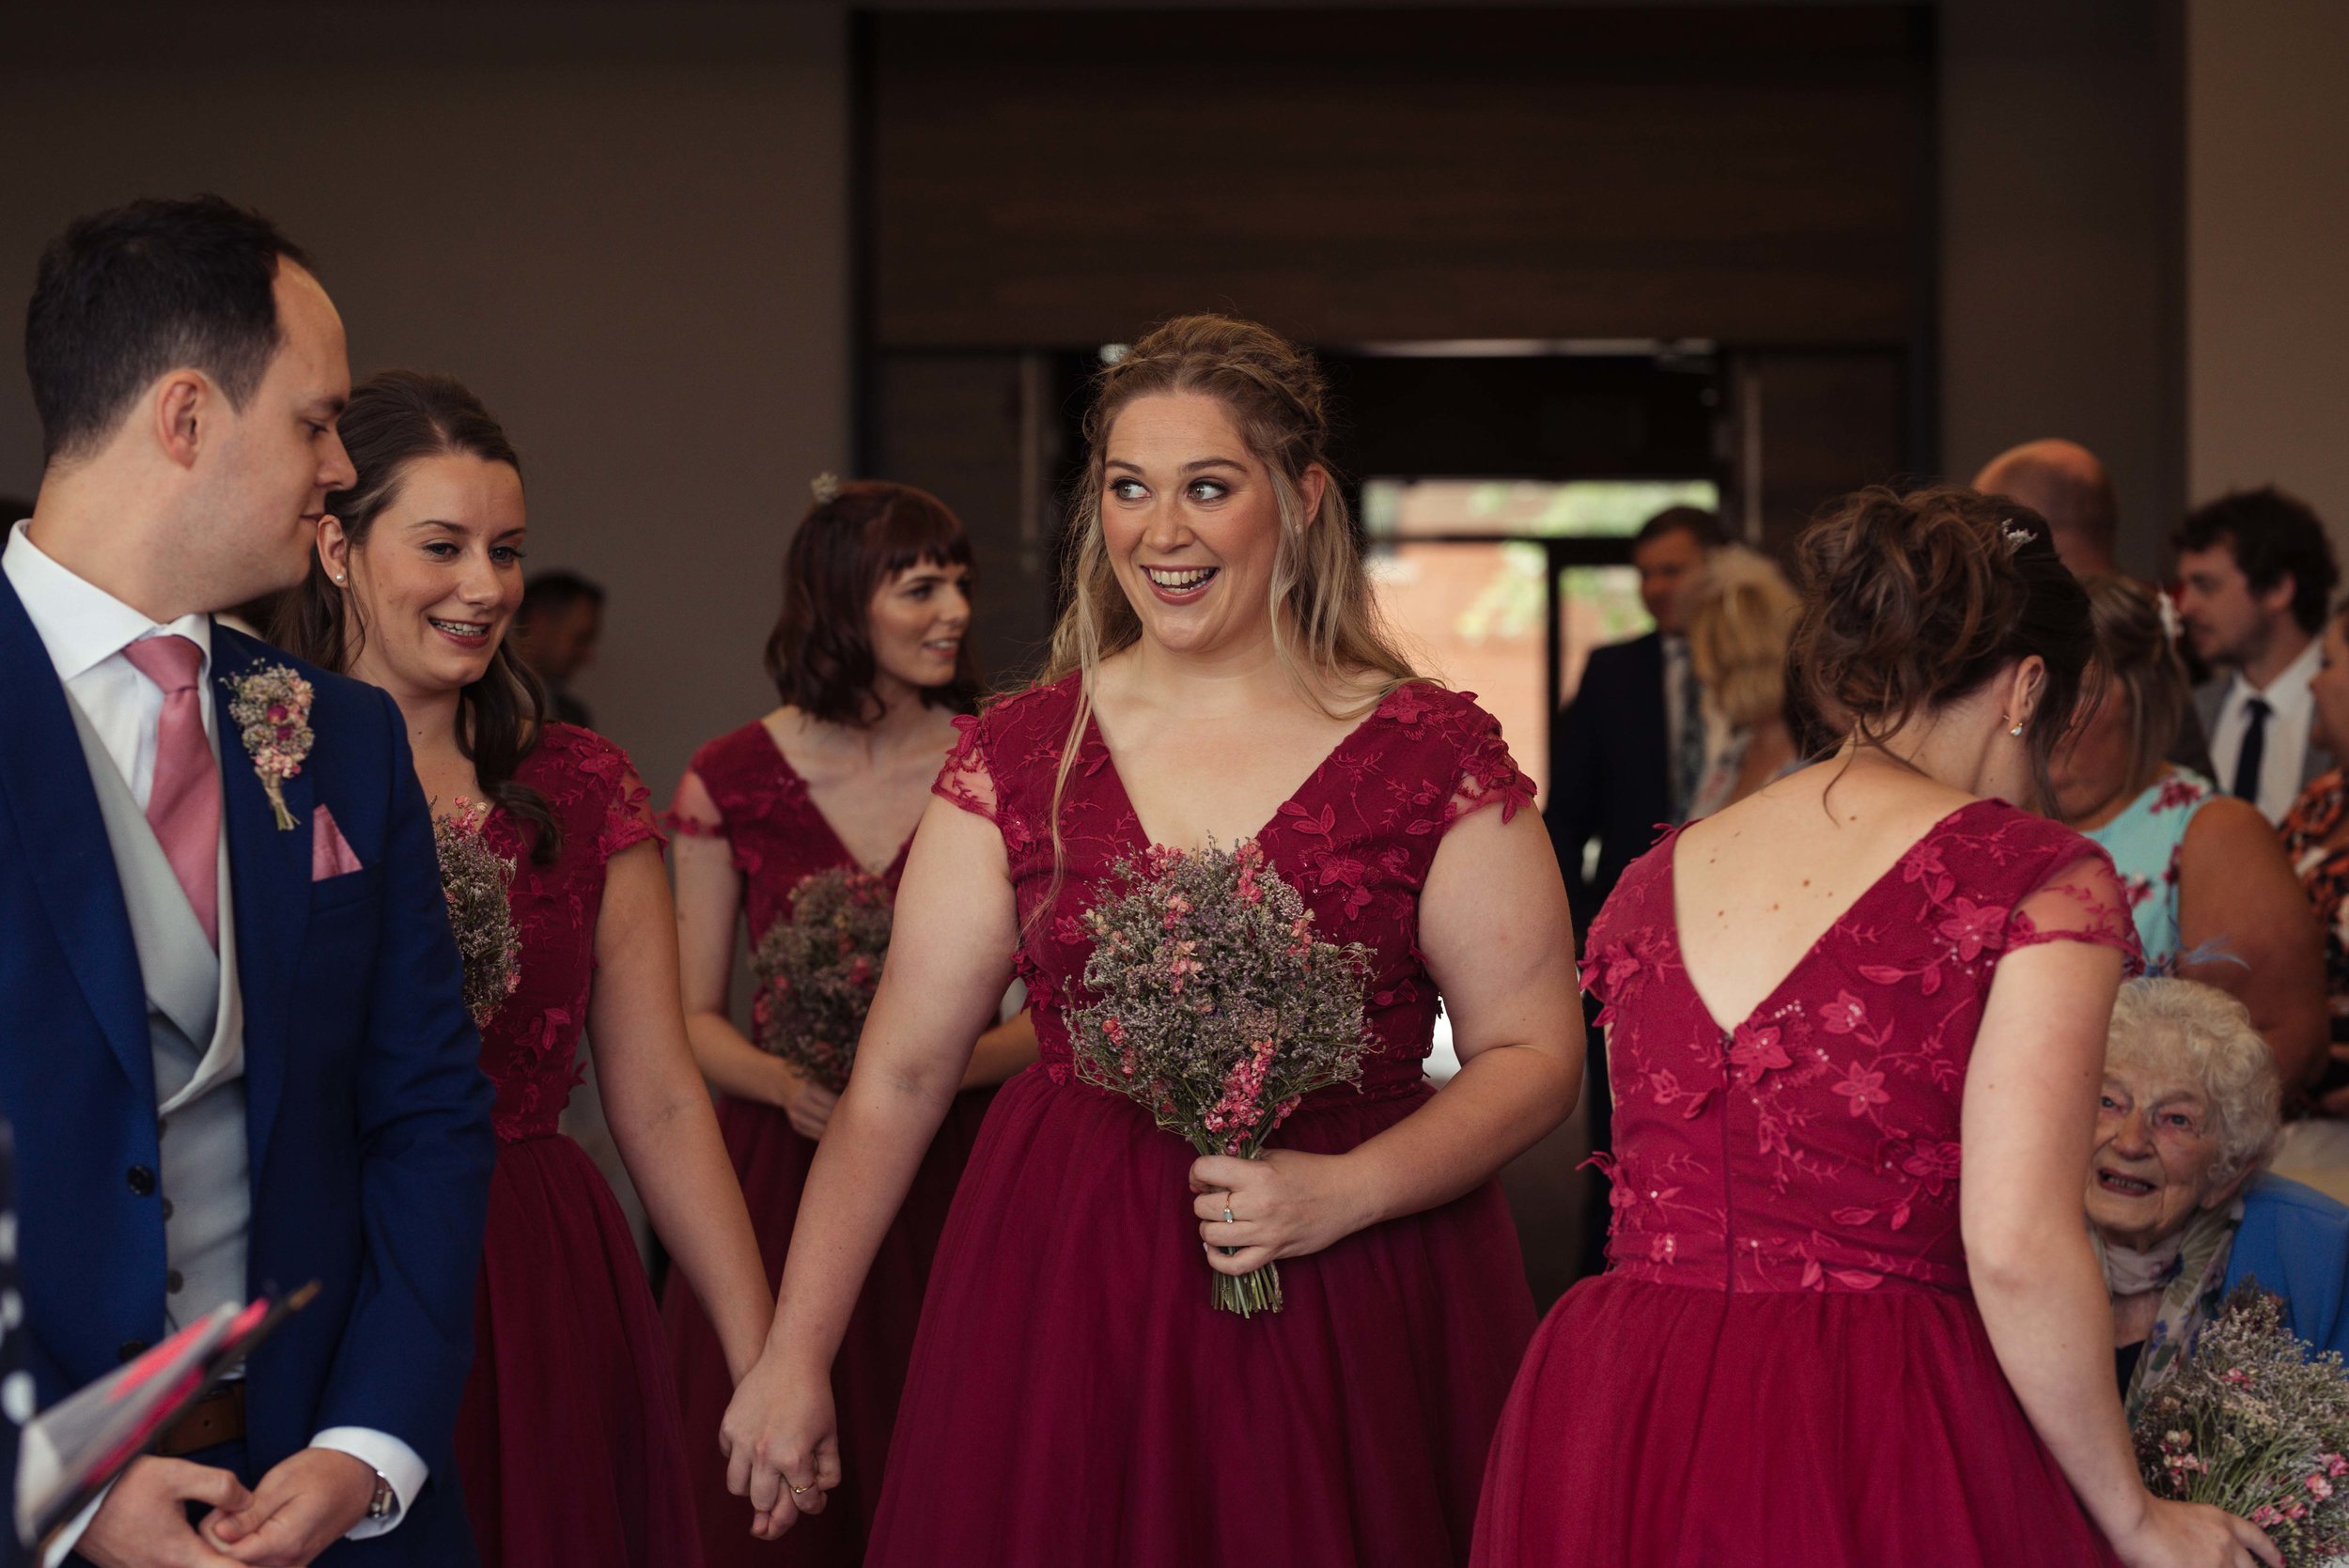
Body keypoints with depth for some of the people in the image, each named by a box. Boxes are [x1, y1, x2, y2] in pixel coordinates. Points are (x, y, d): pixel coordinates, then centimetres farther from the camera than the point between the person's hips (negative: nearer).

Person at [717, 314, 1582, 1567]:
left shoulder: (1433, 757, -2)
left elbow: (1533, 1054, -1)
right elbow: (898, 1074, 3)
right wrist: (793, 1356, 1)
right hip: (1062, 1307, 1)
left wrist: (1348, 1191, -17)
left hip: (1356, 1304, -1)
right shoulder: (1017, 757, 3)